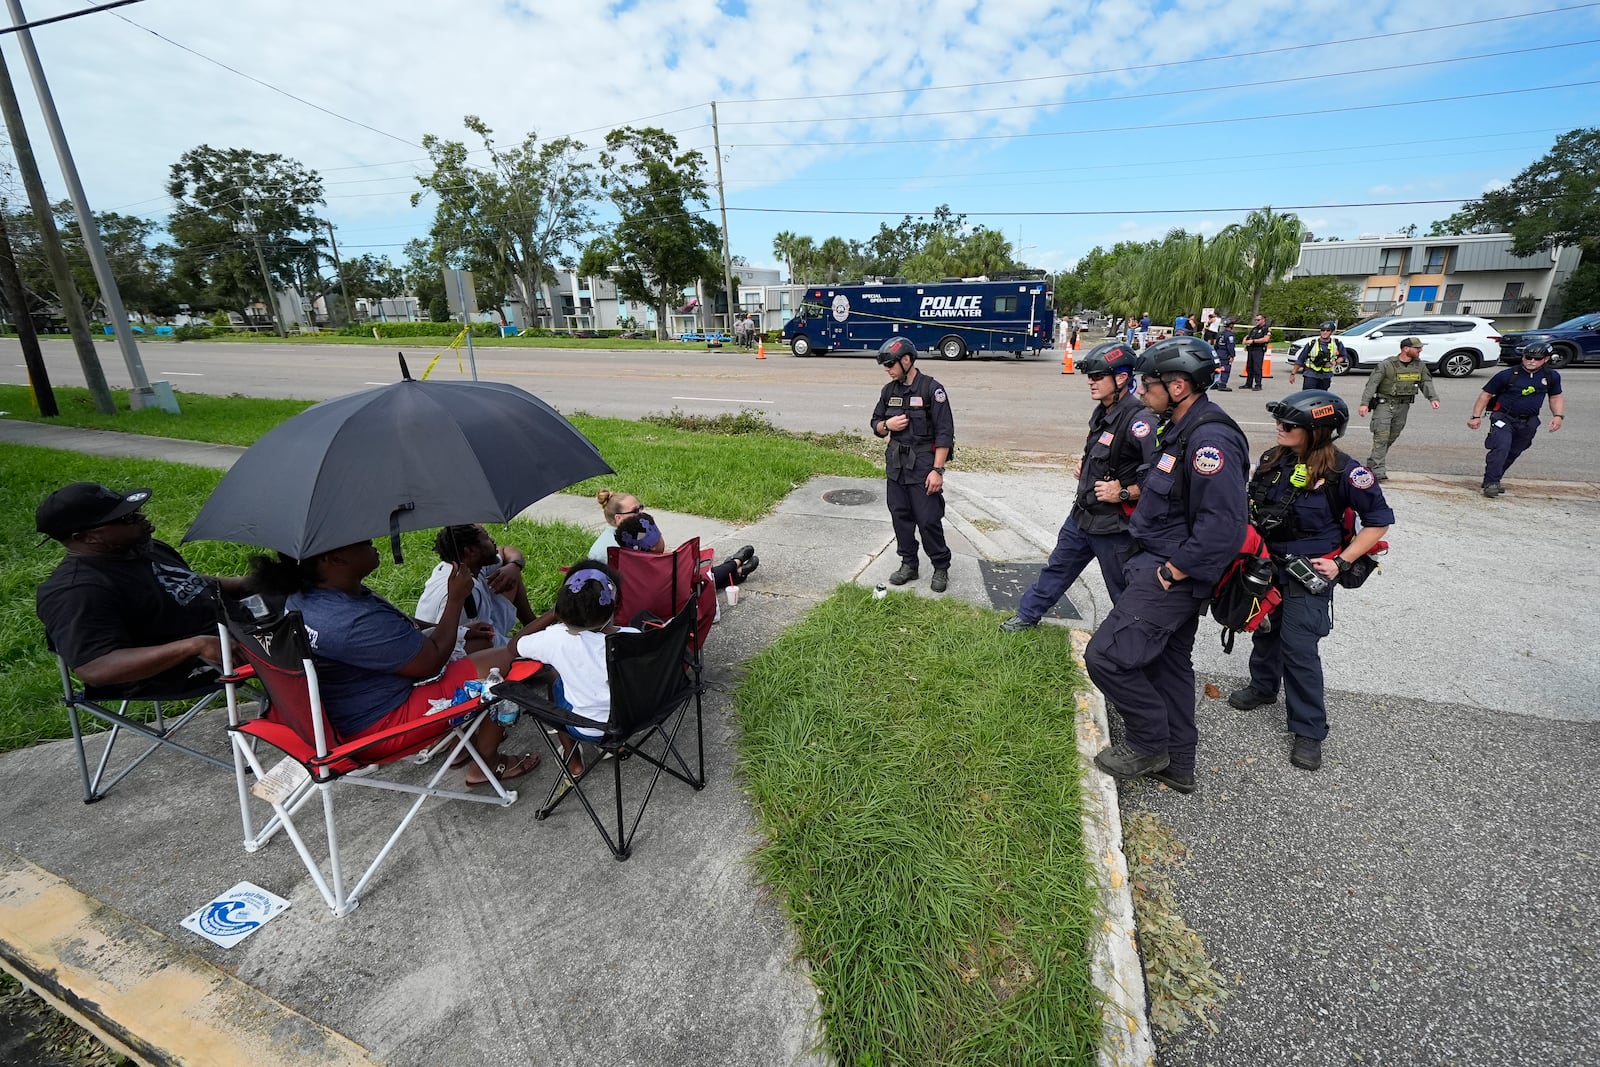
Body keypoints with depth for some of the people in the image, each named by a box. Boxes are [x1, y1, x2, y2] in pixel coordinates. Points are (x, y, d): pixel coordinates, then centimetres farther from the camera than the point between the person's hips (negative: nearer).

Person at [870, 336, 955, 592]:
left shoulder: (931, 389, -11)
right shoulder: (889, 390, 8)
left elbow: (944, 433, -13)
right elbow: (876, 425, 17)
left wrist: (937, 470, -18)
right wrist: (887, 424, -7)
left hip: (923, 465, -6)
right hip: (896, 464, 6)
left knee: (928, 520, -2)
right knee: (900, 516, 11)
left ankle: (941, 568, 15)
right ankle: (908, 564, 25)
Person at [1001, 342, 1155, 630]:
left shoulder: (1139, 420, -25)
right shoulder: (1103, 411, 4)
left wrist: (1124, 493, -24)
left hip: (1114, 525, -9)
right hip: (1082, 514, 9)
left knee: (1125, 593, 8)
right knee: (1057, 567, 22)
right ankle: (1028, 615, 39)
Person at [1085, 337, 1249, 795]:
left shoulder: (1211, 439, -24)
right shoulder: (1184, 429, 9)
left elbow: (1223, 526, -30)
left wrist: (1172, 572, -22)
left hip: (1173, 575, -11)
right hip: (1169, 564, 11)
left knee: (1106, 655, -10)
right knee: (1169, 662, 19)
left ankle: (1150, 743, 12)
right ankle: (1177, 763, 34)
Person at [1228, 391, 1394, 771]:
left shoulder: (1342, 472, -17)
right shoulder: (1272, 460, -1)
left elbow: (1379, 520, -7)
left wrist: (1341, 563, -13)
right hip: (1266, 565, 6)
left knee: (1299, 648, -4)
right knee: (1264, 630, 20)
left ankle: (1309, 731, 10)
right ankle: (1263, 687, 44)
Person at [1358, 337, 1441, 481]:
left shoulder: (1420, 366, 7)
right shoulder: (1387, 365, -10)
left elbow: (1426, 382, 6)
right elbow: (1372, 383, -13)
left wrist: (1433, 398, -11)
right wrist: (1364, 403, -23)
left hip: (1403, 406, 6)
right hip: (1384, 404, -6)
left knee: (1392, 437, 10)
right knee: (1381, 437, -11)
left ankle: (1373, 463, 26)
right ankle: (1378, 472, -12)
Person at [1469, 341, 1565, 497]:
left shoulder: (1552, 376, 4)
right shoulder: (1507, 375, -10)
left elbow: (1556, 397, 16)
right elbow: (1486, 395, -4)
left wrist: (1558, 415, 1)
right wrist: (1476, 416, -11)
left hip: (1529, 422, 5)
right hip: (1503, 418, -5)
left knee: (1513, 453, 9)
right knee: (1501, 447, -24)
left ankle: (1493, 480, 21)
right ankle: (1490, 483, -21)